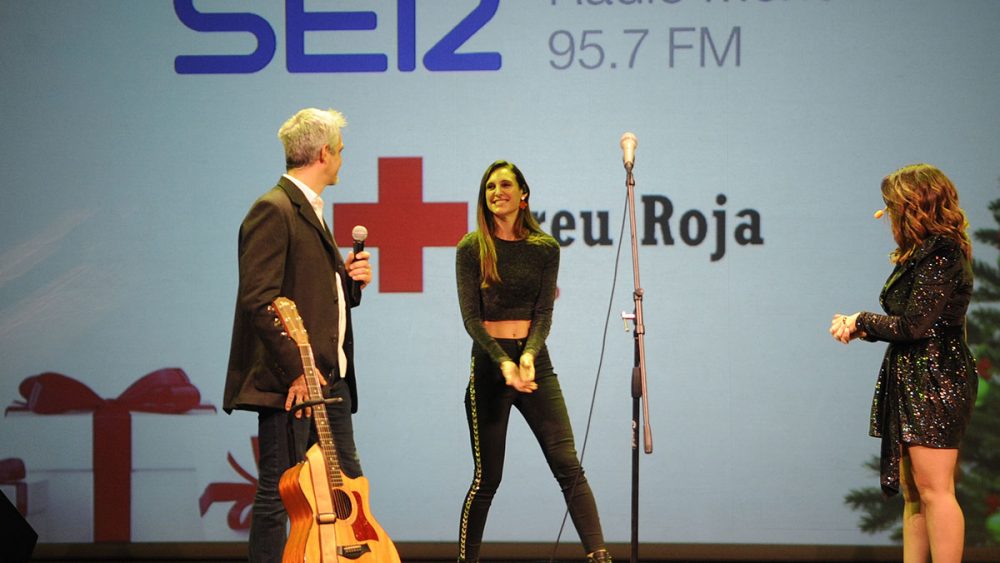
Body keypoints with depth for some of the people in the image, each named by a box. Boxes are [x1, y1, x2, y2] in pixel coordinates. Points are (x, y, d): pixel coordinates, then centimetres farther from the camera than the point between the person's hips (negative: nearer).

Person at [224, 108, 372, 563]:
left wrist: (348, 278, 7)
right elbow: (259, 299, -20)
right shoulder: (274, 210, -12)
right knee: (279, 493, -6)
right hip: (290, 383, -10)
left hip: (330, 377, 10)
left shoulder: (310, 211, 19)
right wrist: (297, 369, -23)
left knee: (349, 486, 12)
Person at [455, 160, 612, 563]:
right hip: (489, 364, -2)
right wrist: (504, 363, -19)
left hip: (535, 360, 2)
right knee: (487, 477, 0)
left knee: (567, 465, -7)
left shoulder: (545, 248, 5)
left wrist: (528, 356, -20)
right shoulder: (471, 249, -1)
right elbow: (471, 318, -6)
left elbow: (544, 313, -1)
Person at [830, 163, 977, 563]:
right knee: (913, 494, 12)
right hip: (913, 382, 10)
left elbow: (914, 325, -20)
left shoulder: (940, 256, -15)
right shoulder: (925, 255, 16)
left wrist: (863, 321, -4)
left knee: (934, 491, -8)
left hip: (935, 381, -10)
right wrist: (859, 328, 2)